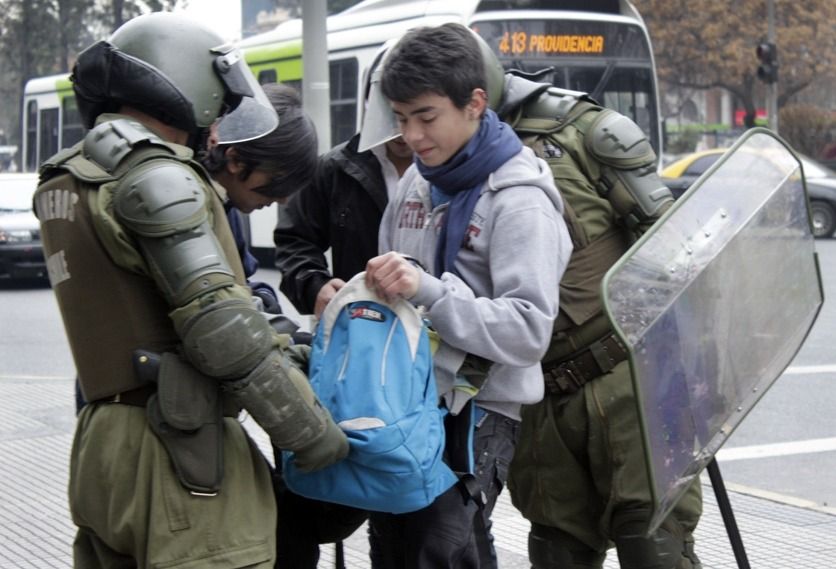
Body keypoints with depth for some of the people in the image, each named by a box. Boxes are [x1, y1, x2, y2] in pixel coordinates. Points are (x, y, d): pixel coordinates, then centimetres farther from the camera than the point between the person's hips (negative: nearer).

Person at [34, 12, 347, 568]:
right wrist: (313, 433, -10)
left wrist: (279, 341, 16)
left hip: (103, 445, 9)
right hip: (177, 453, -9)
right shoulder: (150, 174, -13)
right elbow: (219, 325, -19)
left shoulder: (66, 181, 15)